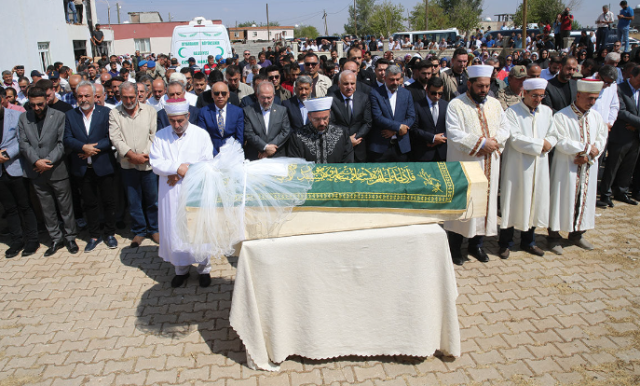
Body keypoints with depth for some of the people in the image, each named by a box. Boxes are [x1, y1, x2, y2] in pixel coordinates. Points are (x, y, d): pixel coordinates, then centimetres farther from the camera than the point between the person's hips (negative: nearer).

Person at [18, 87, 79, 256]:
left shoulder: (59, 116, -3)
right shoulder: (23, 118, 6)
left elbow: (62, 143, -8)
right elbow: (24, 144, 0)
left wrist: (48, 160, -17)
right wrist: (36, 161, -15)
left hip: (57, 171, -3)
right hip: (36, 173, 3)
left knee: (65, 206, 6)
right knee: (47, 209, 11)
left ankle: (70, 237, 20)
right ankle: (56, 239, 23)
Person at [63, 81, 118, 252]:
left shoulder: (106, 112, -1)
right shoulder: (70, 115, 6)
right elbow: (67, 140, -2)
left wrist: (94, 148, -17)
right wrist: (83, 147, -19)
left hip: (103, 166, -2)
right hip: (82, 169, 2)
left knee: (109, 202, 6)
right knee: (89, 204, 11)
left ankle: (110, 234, 22)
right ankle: (94, 236, 24)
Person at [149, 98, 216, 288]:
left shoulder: (201, 135, -3)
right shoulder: (161, 136, 3)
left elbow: (207, 164, -8)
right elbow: (156, 164, -4)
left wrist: (179, 174, -12)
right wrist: (178, 168, -19)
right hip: (171, 193, 2)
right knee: (174, 230, 8)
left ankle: (204, 268, 22)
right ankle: (181, 268, 25)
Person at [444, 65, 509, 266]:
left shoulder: (495, 104, 11)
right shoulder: (456, 105, -7)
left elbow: (504, 128, 9)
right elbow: (454, 134, -17)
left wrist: (494, 141, -12)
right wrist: (481, 143, -19)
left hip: (489, 165, 6)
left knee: (486, 201, 10)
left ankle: (476, 244, 26)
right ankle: (455, 247, 14)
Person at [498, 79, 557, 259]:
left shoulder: (547, 112, 10)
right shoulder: (512, 112, -8)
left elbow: (553, 135, 10)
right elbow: (515, 139, -17)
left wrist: (548, 144, -12)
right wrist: (540, 144, -13)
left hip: (539, 166, 6)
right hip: (517, 166, -5)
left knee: (534, 202, 12)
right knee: (513, 203, 1)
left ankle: (528, 242, 27)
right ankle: (506, 243, 13)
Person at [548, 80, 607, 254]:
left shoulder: (596, 117, 7)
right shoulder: (561, 116, -11)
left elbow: (601, 139, 6)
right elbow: (561, 141, -17)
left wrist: (588, 156, -11)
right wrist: (586, 148, -14)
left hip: (588, 168, 6)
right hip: (566, 167, -6)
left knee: (585, 199, 11)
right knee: (563, 199, -1)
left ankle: (577, 234, 26)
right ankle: (554, 236, 9)